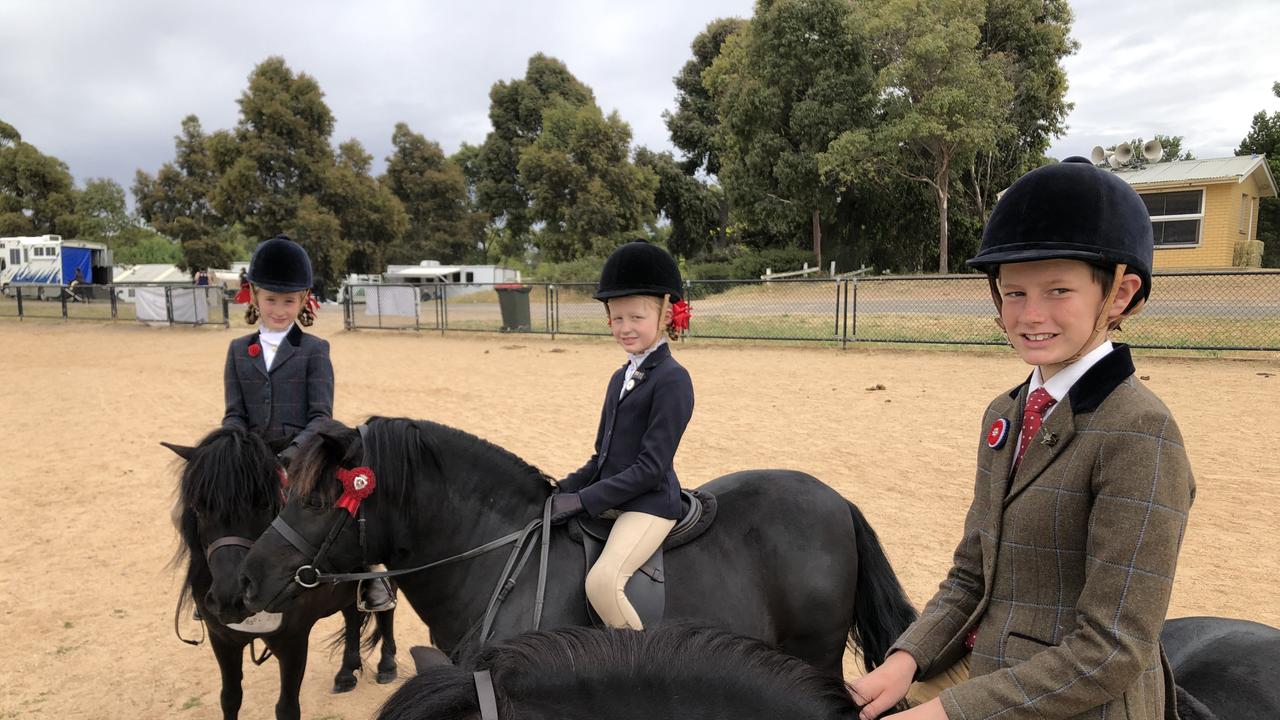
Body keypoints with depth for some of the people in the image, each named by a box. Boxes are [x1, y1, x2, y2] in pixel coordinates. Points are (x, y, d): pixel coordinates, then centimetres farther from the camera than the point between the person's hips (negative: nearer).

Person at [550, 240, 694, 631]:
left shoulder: (672, 379, -14)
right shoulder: (621, 378, 12)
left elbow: (651, 467, -19)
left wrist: (582, 499, -18)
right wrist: (564, 490, 2)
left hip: (650, 503, -9)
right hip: (610, 500, 9)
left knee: (602, 581, -27)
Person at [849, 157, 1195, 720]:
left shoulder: (1140, 433, -19)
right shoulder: (1004, 415, 3)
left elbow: (1112, 652, -21)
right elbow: (972, 575, 7)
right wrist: (907, 658, -8)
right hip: (984, 673, 6)